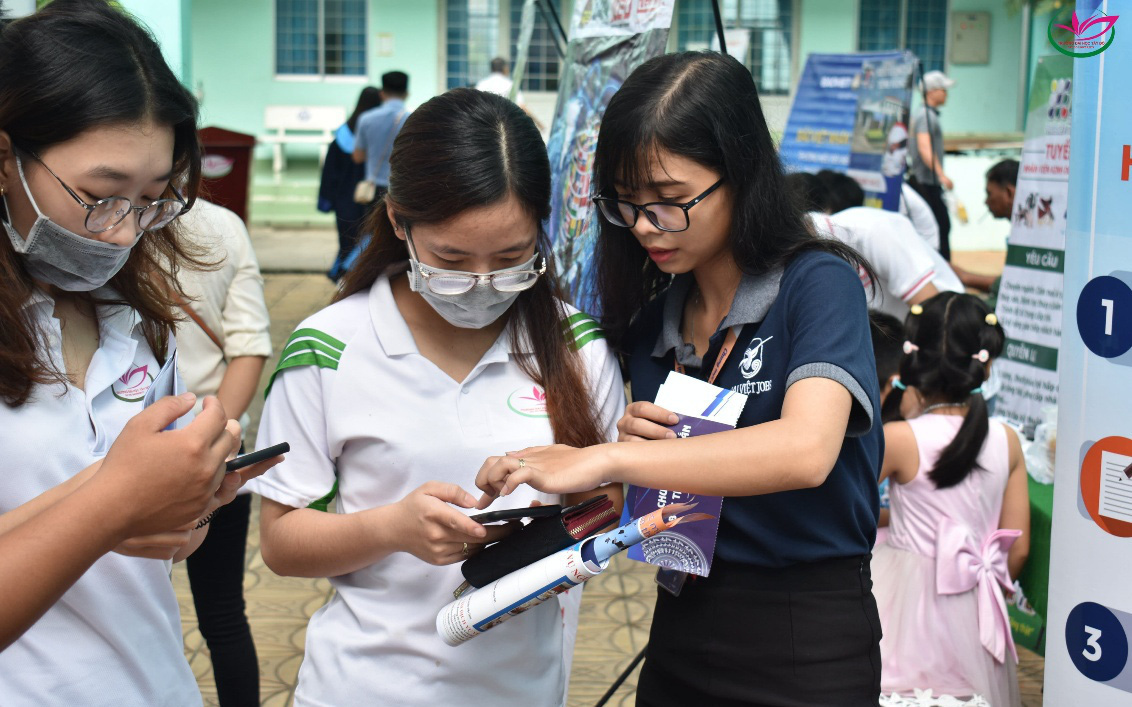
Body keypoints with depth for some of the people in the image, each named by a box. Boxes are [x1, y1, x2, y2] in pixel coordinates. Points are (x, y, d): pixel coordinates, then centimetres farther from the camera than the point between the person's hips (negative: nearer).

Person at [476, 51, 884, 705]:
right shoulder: (652, 318, 5)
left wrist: (606, 460, -33)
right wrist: (633, 440, -8)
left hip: (806, 649, -5)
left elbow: (805, 450, -30)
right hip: (681, 630, 6)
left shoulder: (818, 284, -12)